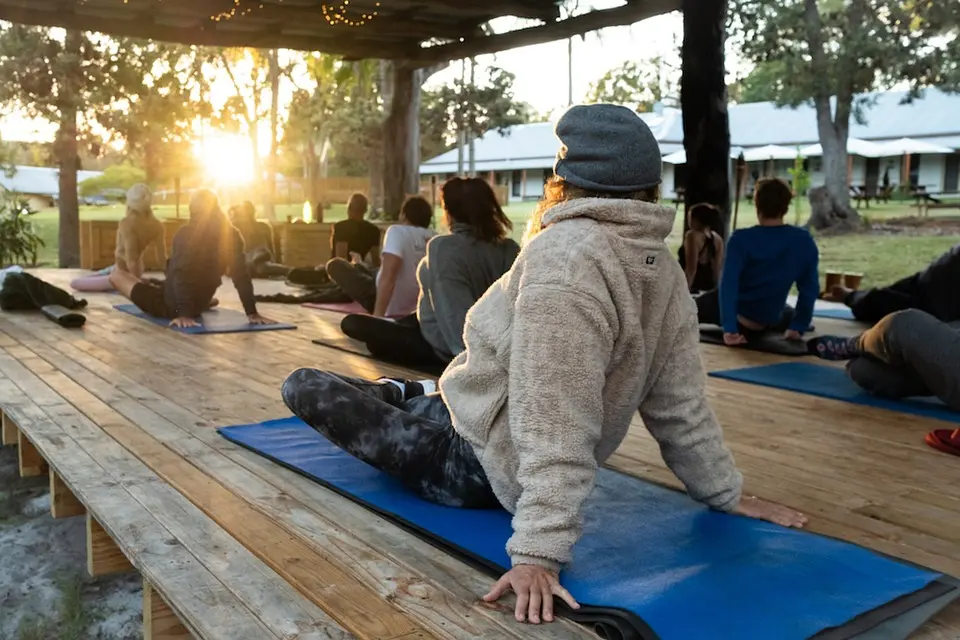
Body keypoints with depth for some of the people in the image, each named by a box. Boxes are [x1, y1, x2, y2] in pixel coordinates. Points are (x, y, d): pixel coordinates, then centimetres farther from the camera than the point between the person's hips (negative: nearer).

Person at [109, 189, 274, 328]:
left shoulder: (186, 234, -20)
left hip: (168, 306, -8)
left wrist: (184, 314, -33)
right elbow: (242, 276, -15)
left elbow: (181, 275, -29)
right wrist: (252, 313, -15)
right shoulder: (231, 235, -11)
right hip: (199, 307, 8)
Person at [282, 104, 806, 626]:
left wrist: (539, 553, -31)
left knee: (305, 386, 5)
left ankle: (397, 396, 27)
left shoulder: (567, 256, -26)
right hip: (518, 469, 8)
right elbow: (681, 405, 0)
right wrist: (724, 493, 11)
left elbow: (554, 425, -31)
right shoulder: (662, 268, -2)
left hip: (477, 467, -8)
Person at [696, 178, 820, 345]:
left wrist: (729, 329, -29)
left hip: (737, 316, -3)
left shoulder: (742, 239, -21)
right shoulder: (805, 242, -10)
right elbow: (810, 288, -6)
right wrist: (798, 327, 4)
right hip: (767, 323, 4)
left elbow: (728, 283, -29)